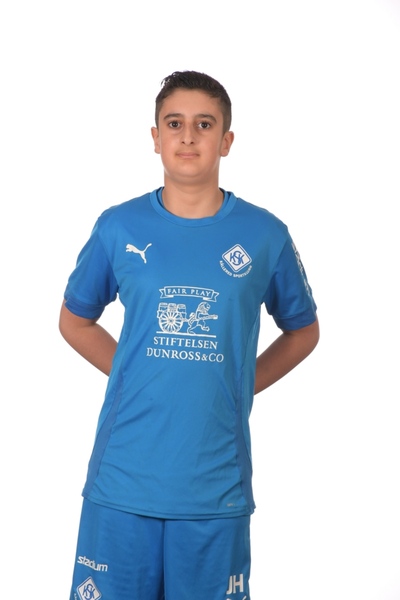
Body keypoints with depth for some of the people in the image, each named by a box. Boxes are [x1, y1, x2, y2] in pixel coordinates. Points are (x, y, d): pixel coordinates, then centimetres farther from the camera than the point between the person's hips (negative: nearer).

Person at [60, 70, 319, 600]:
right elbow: (75, 321, 15)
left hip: (217, 487, 0)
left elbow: (302, 331, 14)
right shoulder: (119, 228, 1)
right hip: (122, 481, 1)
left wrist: (239, 385, 3)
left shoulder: (265, 235, -1)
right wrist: (136, 375, 4)